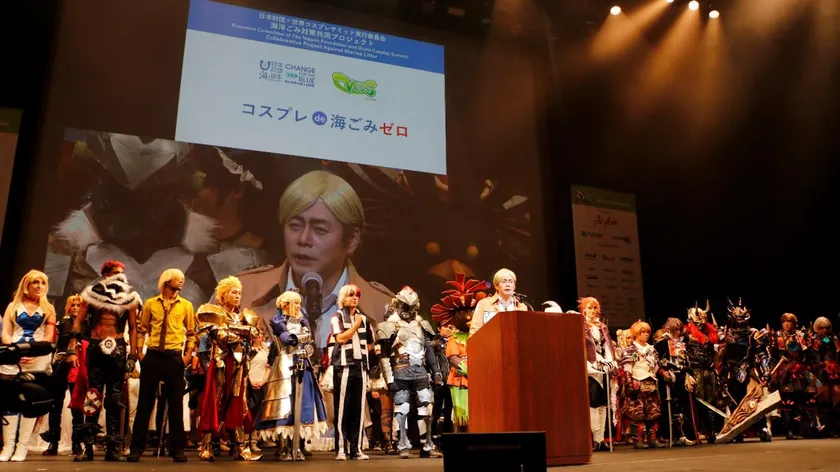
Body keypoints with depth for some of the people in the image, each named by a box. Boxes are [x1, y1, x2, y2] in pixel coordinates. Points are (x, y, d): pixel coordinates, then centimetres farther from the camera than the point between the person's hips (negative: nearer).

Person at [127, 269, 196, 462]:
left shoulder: (186, 305, 7)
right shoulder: (150, 303, 6)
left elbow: (191, 333, 8)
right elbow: (141, 330, 8)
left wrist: (188, 355, -2)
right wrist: (139, 353, -1)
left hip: (174, 357, 0)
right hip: (152, 356, 0)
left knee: (176, 403, 4)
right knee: (145, 402, 4)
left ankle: (177, 448, 10)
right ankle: (137, 447, 12)